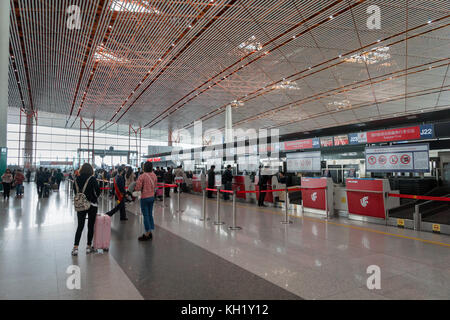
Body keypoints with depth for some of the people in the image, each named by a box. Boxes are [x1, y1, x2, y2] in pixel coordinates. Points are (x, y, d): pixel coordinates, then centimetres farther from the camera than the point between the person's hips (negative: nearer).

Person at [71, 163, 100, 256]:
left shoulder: (77, 179, 1)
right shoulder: (92, 179, -11)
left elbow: (75, 191, 5)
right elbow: (97, 190, -12)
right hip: (92, 205, -3)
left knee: (80, 226, 9)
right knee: (91, 226, 7)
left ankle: (75, 247, 4)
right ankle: (89, 247, 15)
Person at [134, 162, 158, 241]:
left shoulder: (142, 176, -17)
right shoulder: (154, 175, 1)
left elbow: (138, 188, -15)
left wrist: (134, 188, 5)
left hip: (145, 198, -6)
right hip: (152, 197, 6)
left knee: (146, 215, 1)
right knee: (150, 214, 14)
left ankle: (147, 234, 7)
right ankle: (150, 232, 22)